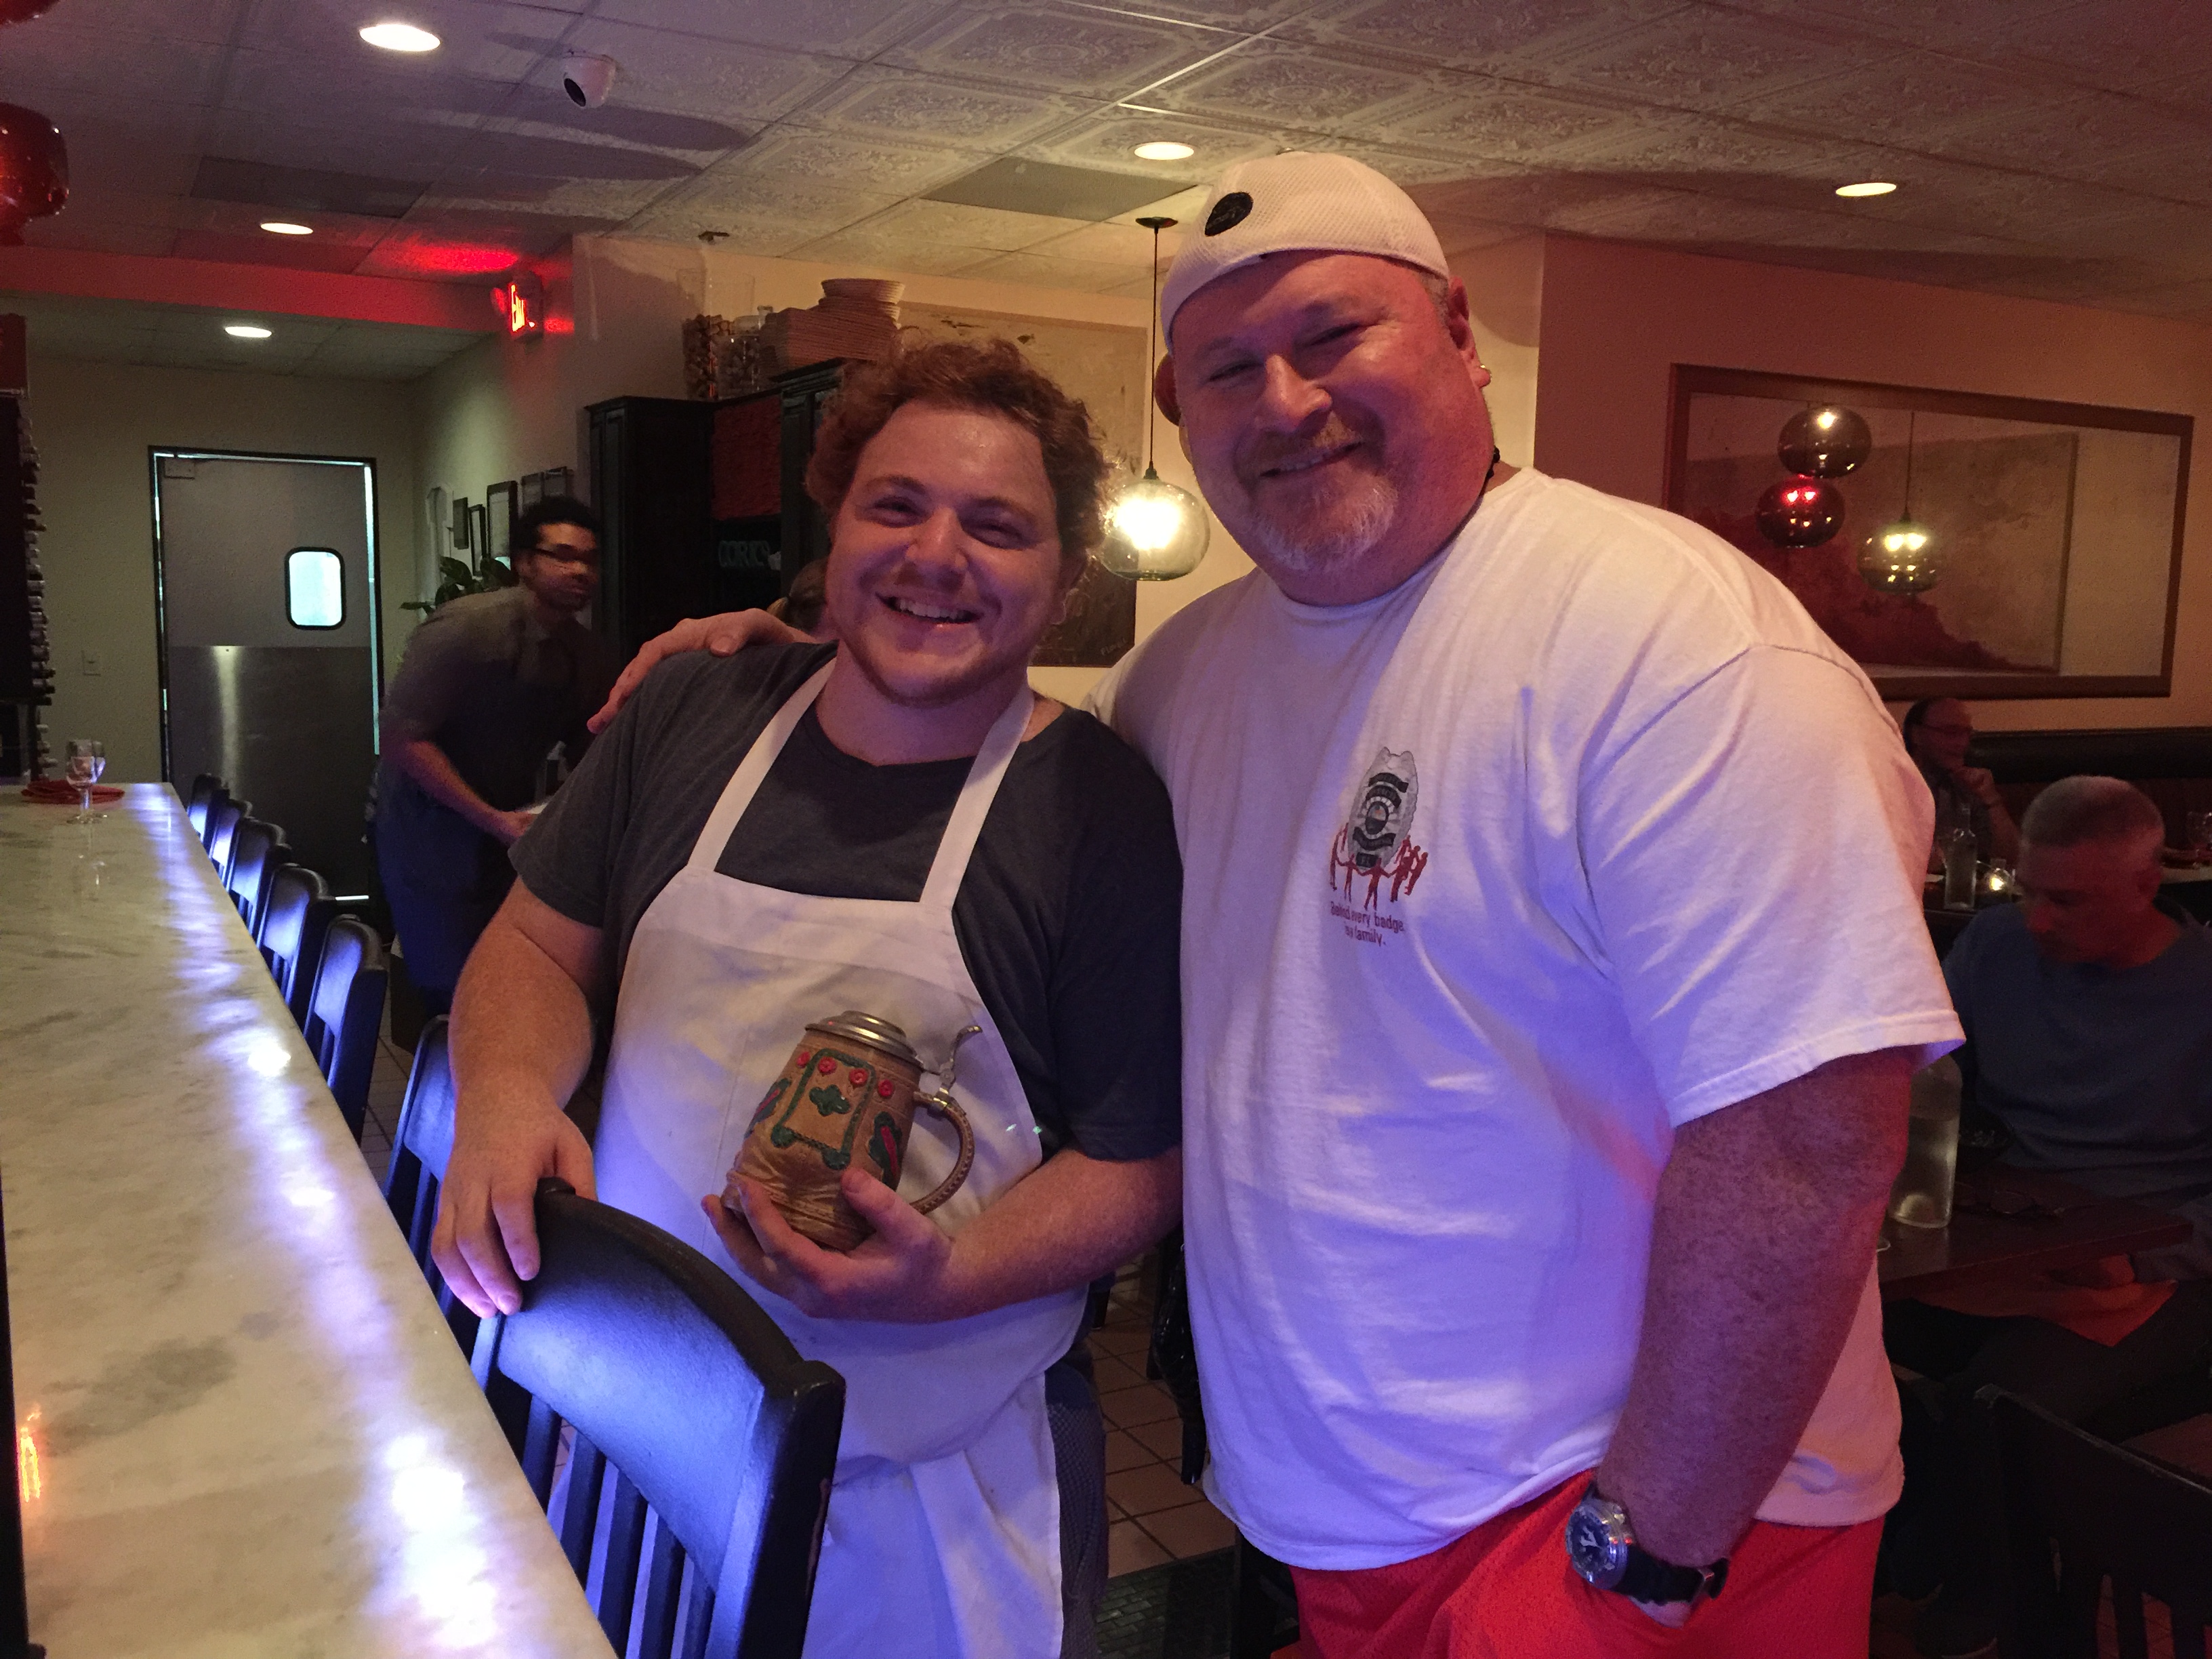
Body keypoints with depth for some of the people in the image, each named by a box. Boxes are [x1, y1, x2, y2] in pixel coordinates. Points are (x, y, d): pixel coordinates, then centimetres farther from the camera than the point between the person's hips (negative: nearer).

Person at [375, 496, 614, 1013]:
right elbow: (403, 735, -21)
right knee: (456, 1001, -4)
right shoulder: (468, 626, -19)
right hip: (429, 830, -6)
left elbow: (589, 755, 13)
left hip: (510, 832, 6)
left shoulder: (589, 652, 2)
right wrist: (491, 819, -25)